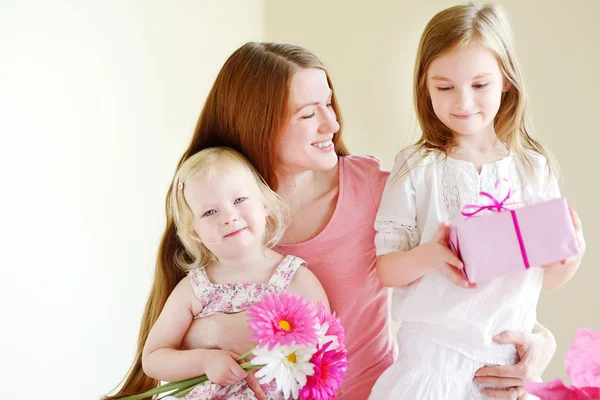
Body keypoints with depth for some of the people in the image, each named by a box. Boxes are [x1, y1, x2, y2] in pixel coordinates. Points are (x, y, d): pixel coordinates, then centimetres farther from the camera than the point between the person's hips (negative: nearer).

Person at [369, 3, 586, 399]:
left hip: (509, 358, 3)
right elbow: (386, 269, -3)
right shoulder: (417, 167, -3)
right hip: (432, 351, -2)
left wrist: (571, 257, -12)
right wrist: (426, 257, -22)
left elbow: (548, 278, 9)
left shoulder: (535, 168, 3)